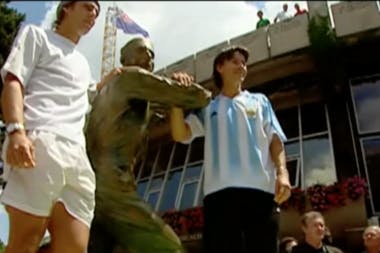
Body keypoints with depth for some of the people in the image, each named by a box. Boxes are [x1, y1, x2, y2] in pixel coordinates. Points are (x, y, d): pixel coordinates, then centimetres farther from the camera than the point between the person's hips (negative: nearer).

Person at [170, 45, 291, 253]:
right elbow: (180, 134, 8)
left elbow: (275, 139, 14)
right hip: (219, 191, -1)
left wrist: (282, 172, -4)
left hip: (260, 188, 1)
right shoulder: (208, 107, 23)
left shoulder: (260, 101, 26)